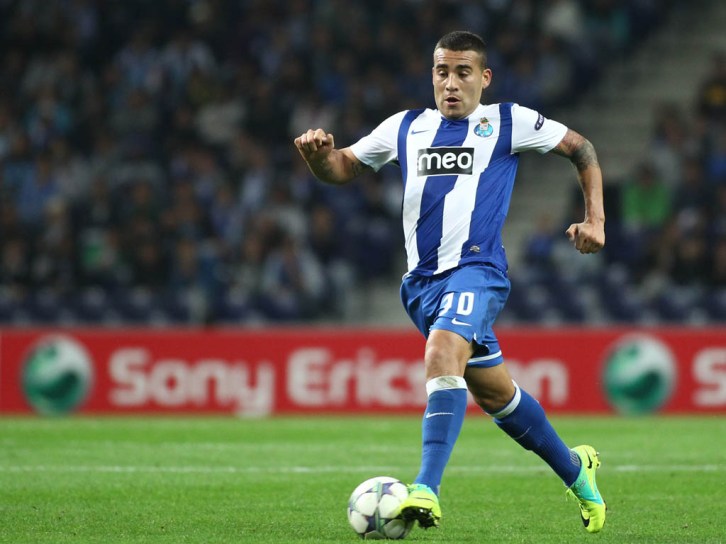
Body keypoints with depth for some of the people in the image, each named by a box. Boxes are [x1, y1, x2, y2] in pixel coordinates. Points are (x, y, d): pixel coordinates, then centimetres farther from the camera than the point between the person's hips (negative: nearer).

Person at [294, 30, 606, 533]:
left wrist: (594, 219, 4)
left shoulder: (507, 122, 4)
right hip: (422, 280, 6)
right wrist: (319, 155, -5)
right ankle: (575, 469, 36)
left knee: (442, 355, -32)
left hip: (476, 270, -6)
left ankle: (427, 490, -40)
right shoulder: (406, 127, 15)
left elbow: (580, 148, 13)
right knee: (494, 393, 14)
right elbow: (344, 168, 19)